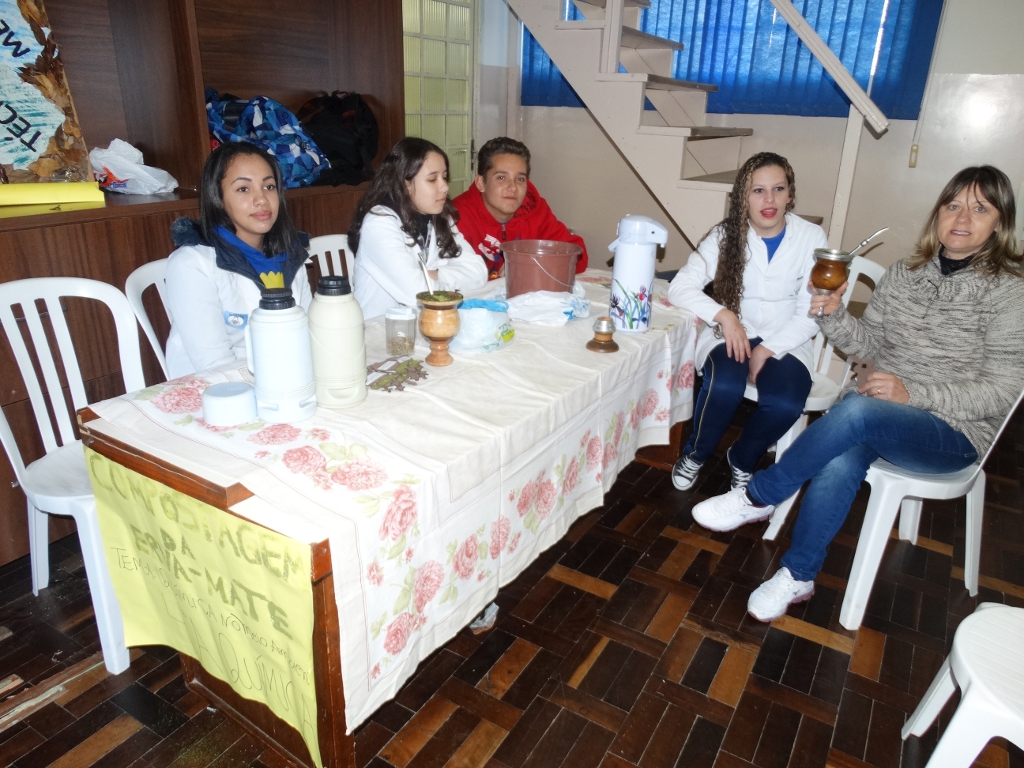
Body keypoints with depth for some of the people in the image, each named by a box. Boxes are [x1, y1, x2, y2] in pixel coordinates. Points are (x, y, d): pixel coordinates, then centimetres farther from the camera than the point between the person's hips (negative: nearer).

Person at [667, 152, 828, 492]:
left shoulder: (812, 239, -5)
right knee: (725, 386, -33)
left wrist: (768, 350, -17)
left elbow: (811, 313, -6)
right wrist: (723, 315, -25)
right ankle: (694, 454, -2)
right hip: (731, 336, 0)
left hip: (784, 343, 1)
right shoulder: (726, 234, -4)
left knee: (785, 404, -30)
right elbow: (680, 287, -11)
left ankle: (741, 460, 3)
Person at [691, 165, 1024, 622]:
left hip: (953, 433, -3)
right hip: (876, 415, 4)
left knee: (856, 410, -36)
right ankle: (798, 578, -15)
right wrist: (835, 315, -9)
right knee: (839, 465, -31)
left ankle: (757, 498, -19)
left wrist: (913, 393, -23)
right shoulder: (903, 275, 8)